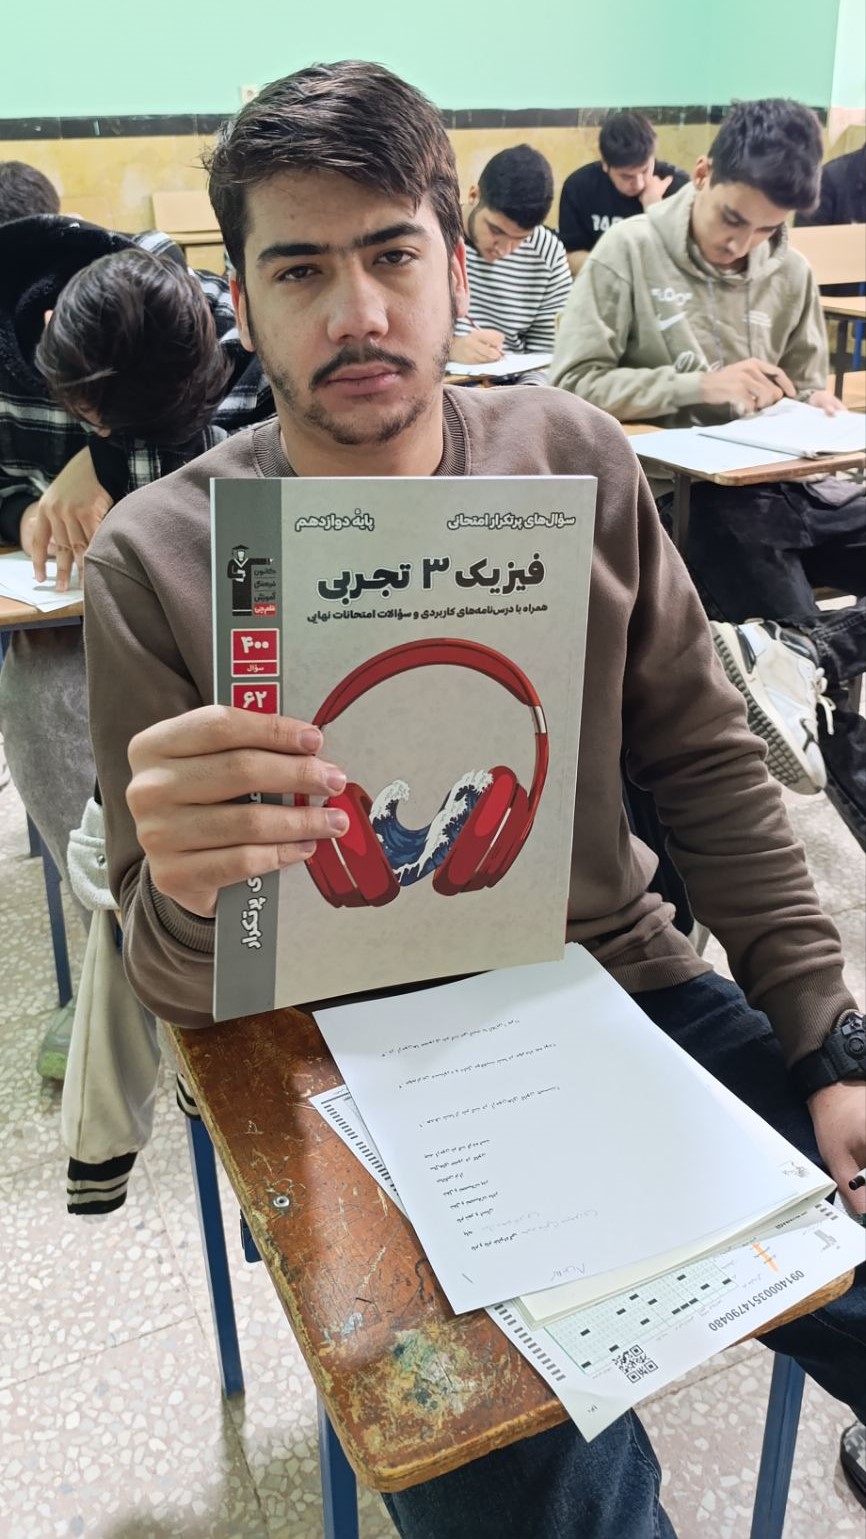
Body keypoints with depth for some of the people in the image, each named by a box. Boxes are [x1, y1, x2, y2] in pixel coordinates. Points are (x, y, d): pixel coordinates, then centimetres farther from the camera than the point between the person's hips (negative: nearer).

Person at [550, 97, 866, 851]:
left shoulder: (791, 273, 13)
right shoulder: (630, 251, -2)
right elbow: (573, 383, -10)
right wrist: (701, 384, -17)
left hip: (781, 485, 6)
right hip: (682, 498, -5)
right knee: (802, 694, -20)